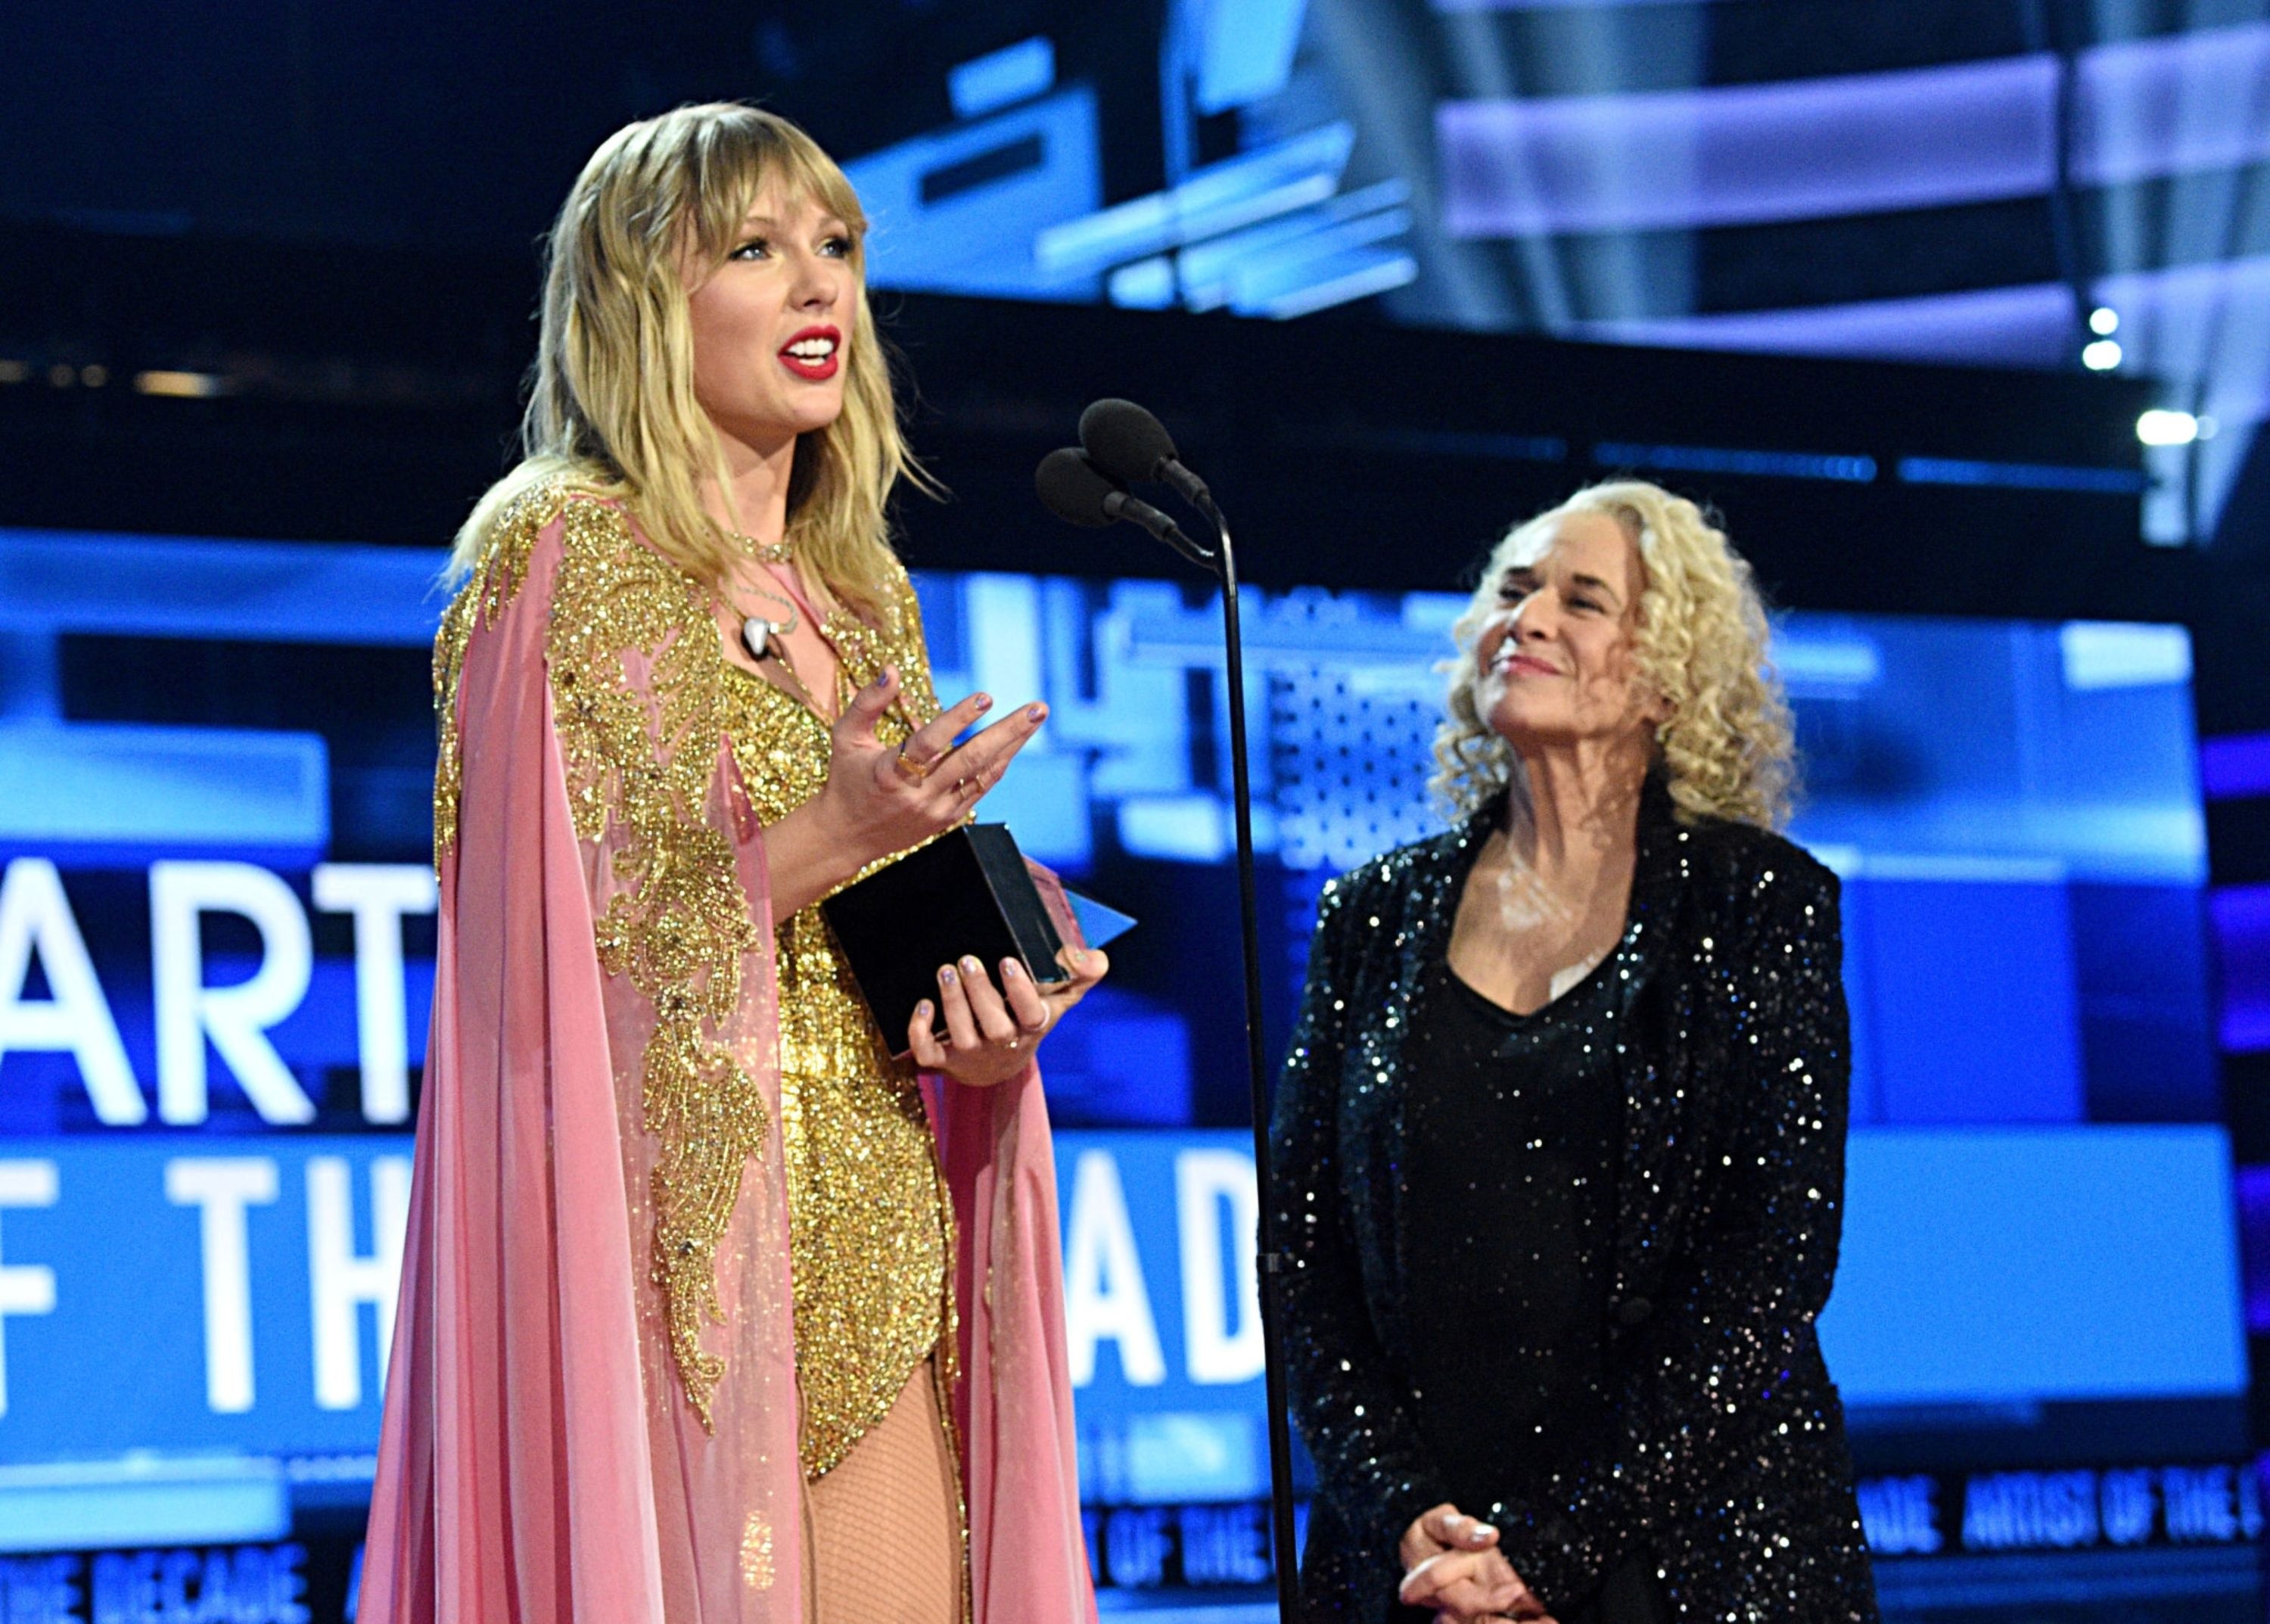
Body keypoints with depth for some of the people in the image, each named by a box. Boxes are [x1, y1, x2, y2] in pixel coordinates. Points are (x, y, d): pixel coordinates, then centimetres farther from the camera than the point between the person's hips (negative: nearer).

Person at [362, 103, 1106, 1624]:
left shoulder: (868, 599, 17)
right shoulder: (561, 551, -3)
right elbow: (537, 936, -11)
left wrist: (989, 1027, 1)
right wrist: (812, 844, -20)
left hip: (877, 1273, 6)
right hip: (668, 1257, -6)